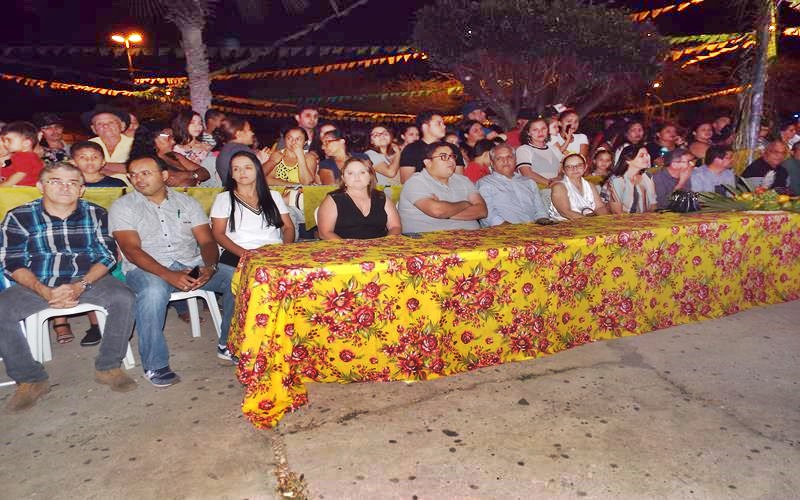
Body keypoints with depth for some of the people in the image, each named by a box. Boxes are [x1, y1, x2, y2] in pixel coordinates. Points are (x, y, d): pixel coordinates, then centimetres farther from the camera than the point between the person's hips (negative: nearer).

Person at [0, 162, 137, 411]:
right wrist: (45, 291, -21)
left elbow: (108, 255, -3)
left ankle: (108, 367, -10)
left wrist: (81, 286, -20)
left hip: (87, 279, 0)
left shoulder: (96, 214, 1)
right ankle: (30, 379, -6)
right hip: (35, 284, 0)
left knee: (124, 298, -26)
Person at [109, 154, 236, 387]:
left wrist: (209, 267, -19)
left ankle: (229, 345, -5)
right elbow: (132, 250, -9)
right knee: (154, 291, -39)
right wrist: (168, 275, -26)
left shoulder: (187, 202, 12)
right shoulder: (122, 207, 4)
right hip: (147, 269, -3)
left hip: (192, 264, 3)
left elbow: (207, 241, 5)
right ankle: (155, 365, -22)